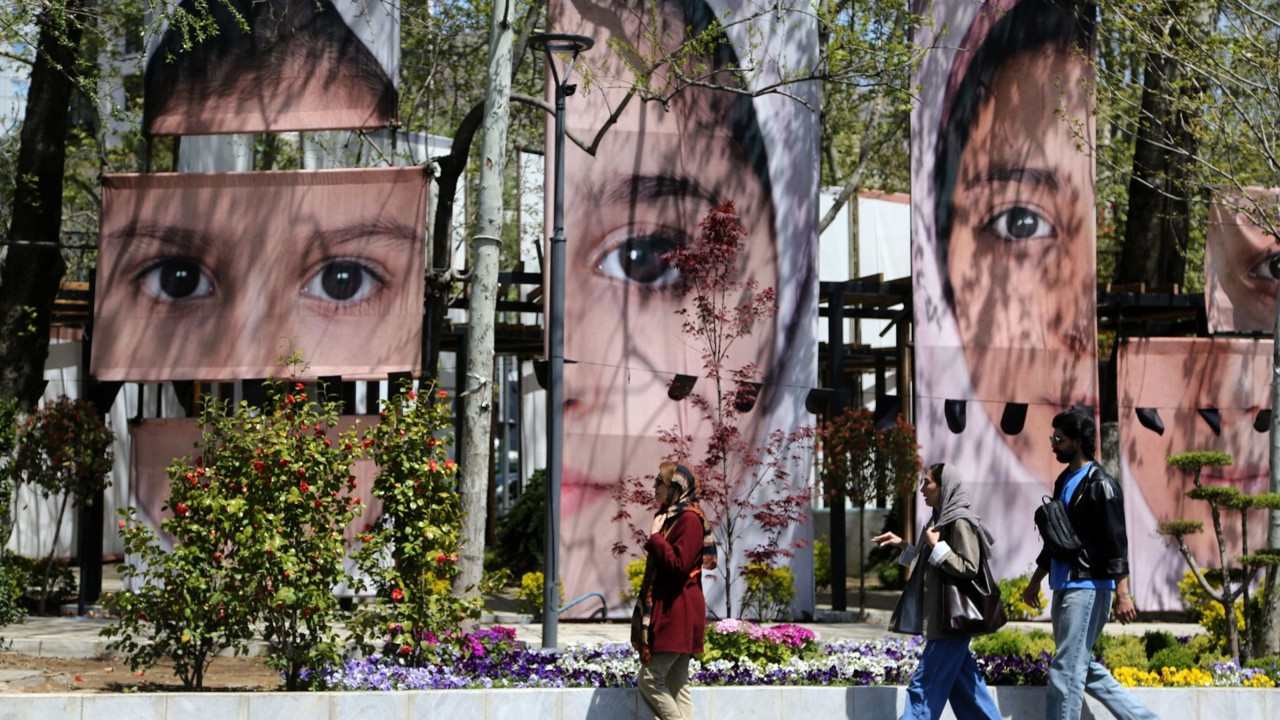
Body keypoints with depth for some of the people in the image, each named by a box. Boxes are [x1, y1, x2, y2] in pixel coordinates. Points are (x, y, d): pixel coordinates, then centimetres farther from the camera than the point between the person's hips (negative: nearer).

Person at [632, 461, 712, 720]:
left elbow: (678, 565, -21)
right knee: (676, 685, 7)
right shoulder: (671, 516, 17)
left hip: (678, 612, -10)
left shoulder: (689, 520, -13)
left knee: (650, 679, -11)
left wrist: (655, 537, -14)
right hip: (669, 609, 10)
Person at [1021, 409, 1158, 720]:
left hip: (1088, 587, -10)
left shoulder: (1100, 484, -11)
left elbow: (1116, 541, -16)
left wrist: (1123, 594, -21)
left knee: (1066, 671, -9)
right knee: (1085, 669, 12)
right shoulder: (1064, 481, 16)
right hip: (1064, 586, 10)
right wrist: (1036, 580, 27)